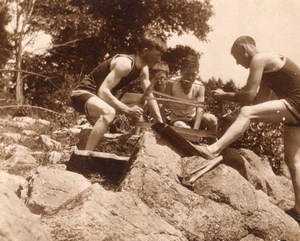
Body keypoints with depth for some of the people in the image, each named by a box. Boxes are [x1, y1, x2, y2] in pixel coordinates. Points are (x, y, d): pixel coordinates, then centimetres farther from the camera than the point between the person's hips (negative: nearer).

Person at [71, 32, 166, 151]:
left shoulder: (143, 69, 2)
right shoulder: (125, 63, -26)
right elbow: (103, 91, -33)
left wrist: (160, 124, 0)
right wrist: (127, 110, -33)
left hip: (104, 96, 9)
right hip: (82, 94, -9)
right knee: (109, 112, -40)